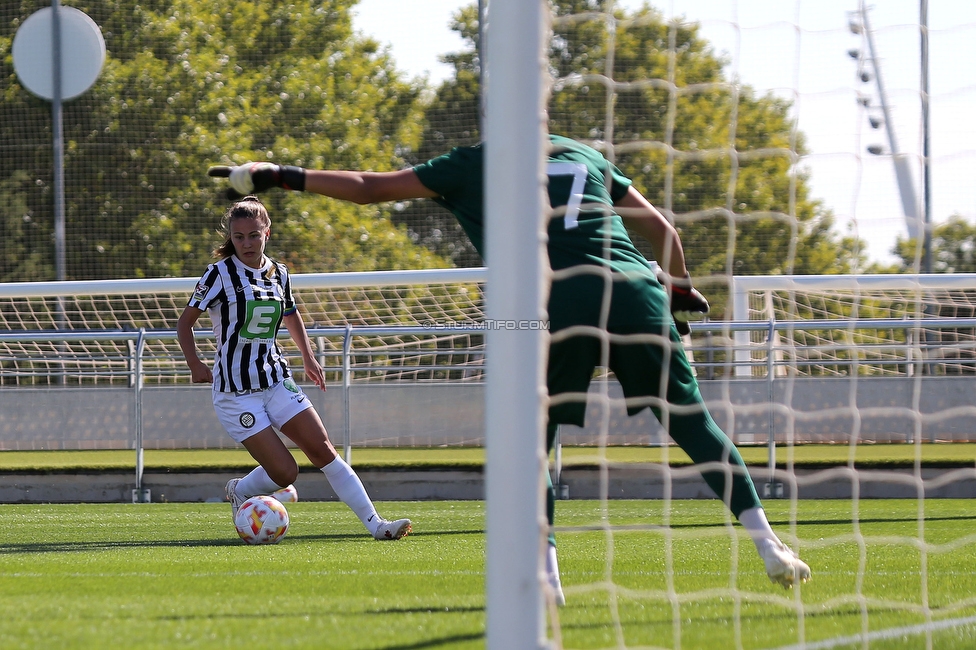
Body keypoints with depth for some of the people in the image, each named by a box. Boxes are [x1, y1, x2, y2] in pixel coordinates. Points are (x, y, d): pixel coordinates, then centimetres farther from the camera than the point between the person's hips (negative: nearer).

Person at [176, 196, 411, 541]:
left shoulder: (279, 273, 7)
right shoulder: (220, 274, -8)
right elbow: (185, 322, -3)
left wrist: (308, 358, 17)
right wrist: (194, 364, -17)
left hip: (276, 380, 5)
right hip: (236, 392, -5)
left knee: (323, 450, -6)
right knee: (285, 473, -11)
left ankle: (375, 523, -5)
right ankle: (239, 491, 21)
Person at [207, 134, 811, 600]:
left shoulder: (472, 164, 19)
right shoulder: (585, 154, 26)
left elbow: (370, 187, 23)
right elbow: (659, 224, 28)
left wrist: (281, 176, 33)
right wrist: (681, 291, 43)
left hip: (552, 306, -2)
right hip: (633, 291, 2)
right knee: (690, 417, 6)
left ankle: (544, 572, -3)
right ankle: (765, 539, -5)